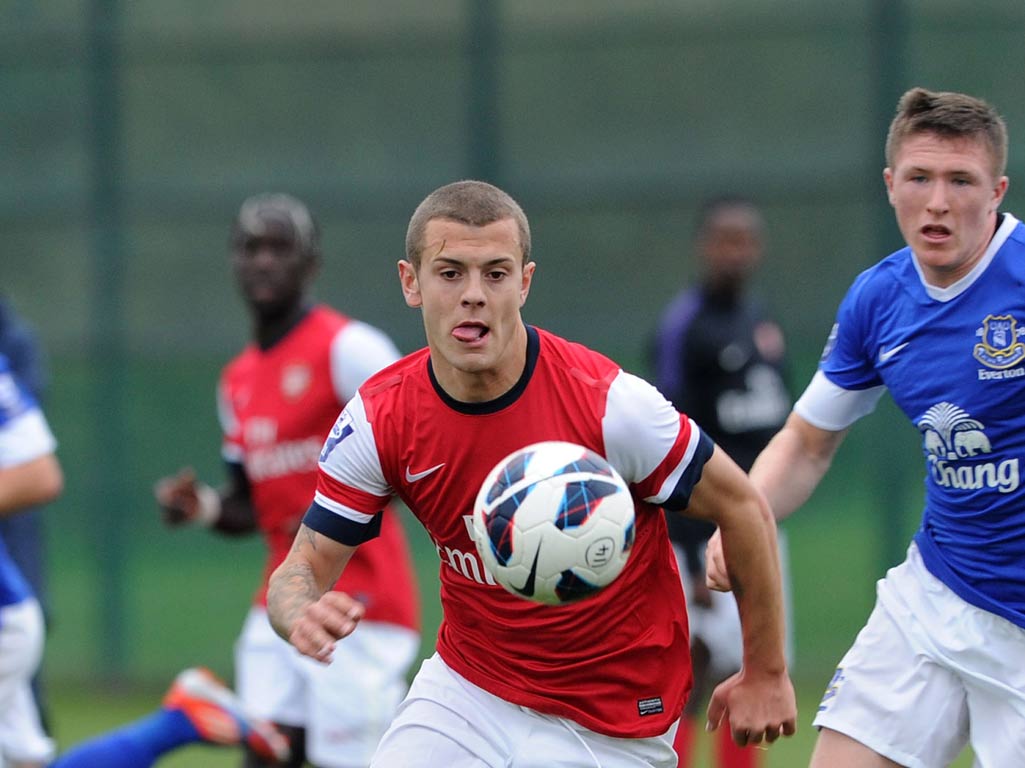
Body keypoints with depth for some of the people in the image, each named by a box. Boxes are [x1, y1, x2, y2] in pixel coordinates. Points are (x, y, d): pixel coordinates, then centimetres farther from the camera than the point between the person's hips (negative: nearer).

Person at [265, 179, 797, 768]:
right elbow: (304, 568, -7)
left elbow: (744, 508, -10)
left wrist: (766, 673, -4)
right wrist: (303, 615, -33)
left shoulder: (610, 403, -22)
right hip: (466, 691, 3)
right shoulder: (378, 418, -12)